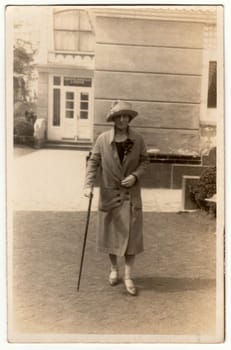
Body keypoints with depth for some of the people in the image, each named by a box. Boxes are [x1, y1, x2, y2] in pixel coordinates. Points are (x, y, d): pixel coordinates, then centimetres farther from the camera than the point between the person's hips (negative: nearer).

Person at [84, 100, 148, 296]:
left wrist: (135, 176, -13)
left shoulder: (138, 139, -3)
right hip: (109, 193, 0)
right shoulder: (103, 139, -6)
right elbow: (93, 162, -5)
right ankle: (114, 269, 32)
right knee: (110, 232, 11)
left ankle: (128, 276, 11)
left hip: (131, 194, 0)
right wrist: (89, 185, -16)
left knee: (131, 234, -1)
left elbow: (144, 161, 5)